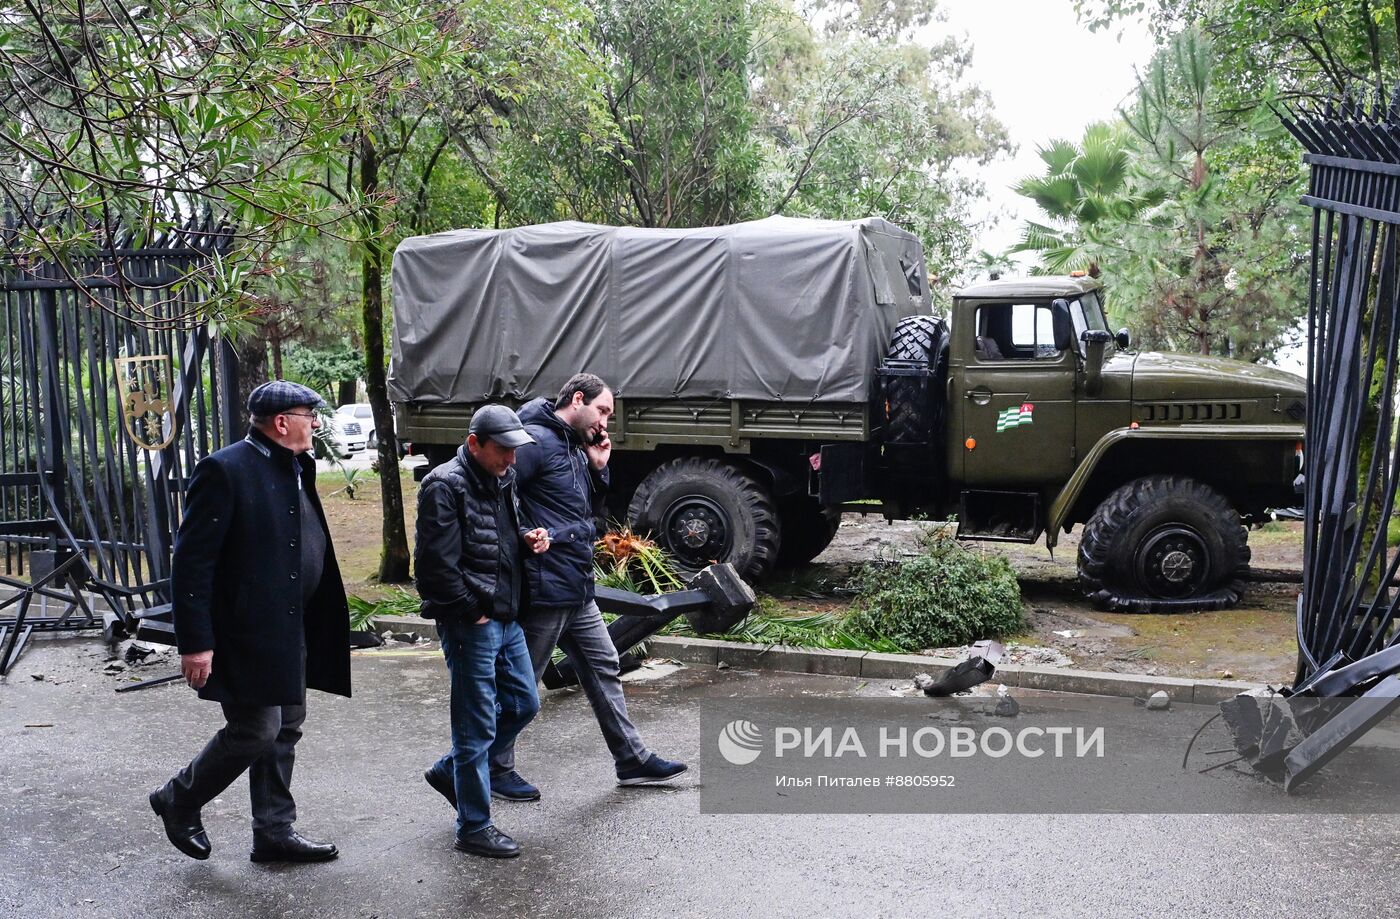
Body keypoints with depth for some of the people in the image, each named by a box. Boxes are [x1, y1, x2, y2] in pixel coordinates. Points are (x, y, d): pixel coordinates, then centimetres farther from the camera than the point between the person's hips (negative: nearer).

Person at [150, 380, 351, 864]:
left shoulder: (297, 469, 11)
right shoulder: (225, 470, -16)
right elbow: (192, 562, -18)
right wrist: (195, 643, -20)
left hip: (290, 632, 9)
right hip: (246, 633, -9)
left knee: (285, 728, 14)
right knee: (256, 731, -5)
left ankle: (274, 833, 27)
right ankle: (179, 801, 21)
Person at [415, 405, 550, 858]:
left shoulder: (504, 480, 12)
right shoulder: (445, 486, -16)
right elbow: (436, 564, -20)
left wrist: (528, 539, 5)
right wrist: (472, 614, -14)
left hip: (506, 617, 9)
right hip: (470, 624, -9)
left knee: (523, 703, 17)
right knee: (477, 724, 0)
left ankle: (450, 770, 34)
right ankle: (474, 828, 13)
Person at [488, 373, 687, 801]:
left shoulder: (575, 448, 16)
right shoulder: (536, 440, -15)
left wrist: (598, 468, 6)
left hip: (577, 589, 10)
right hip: (545, 587, -10)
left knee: (603, 667, 14)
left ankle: (632, 759, 24)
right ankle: (496, 770, 17)